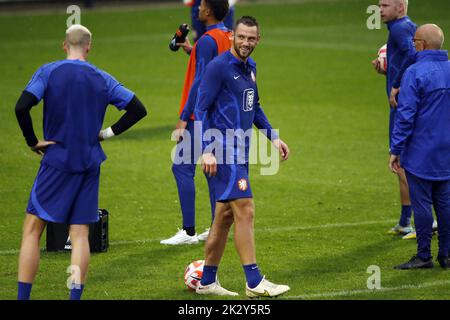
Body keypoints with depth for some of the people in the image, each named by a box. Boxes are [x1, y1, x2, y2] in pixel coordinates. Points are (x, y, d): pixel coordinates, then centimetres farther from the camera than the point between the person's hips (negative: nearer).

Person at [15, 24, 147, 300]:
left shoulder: (48, 72, -5)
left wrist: (33, 142, -5)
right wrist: (109, 133, 7)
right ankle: (75, 296, -2)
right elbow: (138, 109, 2)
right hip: (90, 164, 3)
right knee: (80, 233, 5)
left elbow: (22, 107, -17)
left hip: (57, 161, -3)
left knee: (32, 228, 3)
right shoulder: (103, 79, 4)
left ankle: (23, 297, -2)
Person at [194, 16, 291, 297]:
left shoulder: (250, 66, 14)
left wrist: (273, 137, 19)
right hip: (224, 152, -9)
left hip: (240, 151, 9)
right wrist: (207, 150, -20)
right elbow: (201, 108, -13)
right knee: (245, 210, -12)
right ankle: (254, 283, -10)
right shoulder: (219, 67, -12)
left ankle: (207, 282, 19)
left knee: (226, 215, 11)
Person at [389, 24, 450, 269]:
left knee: (421, 203, 0)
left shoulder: (415, 73, -15)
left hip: (421, 154, -6)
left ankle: (424, 256, 4)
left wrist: (395, 150, -10)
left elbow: (405, 115, -15)